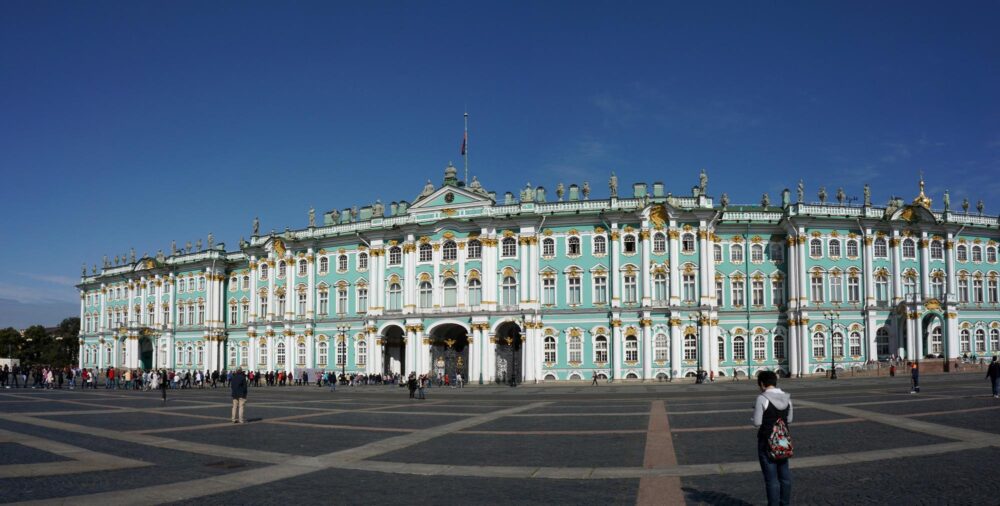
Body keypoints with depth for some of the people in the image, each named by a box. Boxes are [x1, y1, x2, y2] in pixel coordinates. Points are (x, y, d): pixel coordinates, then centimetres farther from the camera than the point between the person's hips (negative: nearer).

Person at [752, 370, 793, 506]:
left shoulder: (762, 398, -17)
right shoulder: (787, 397, 2)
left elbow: (757, 423, -16)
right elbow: (789, 420, 9)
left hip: (766, 441, -6)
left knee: (771, 477, 2)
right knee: (784, 475, 16)